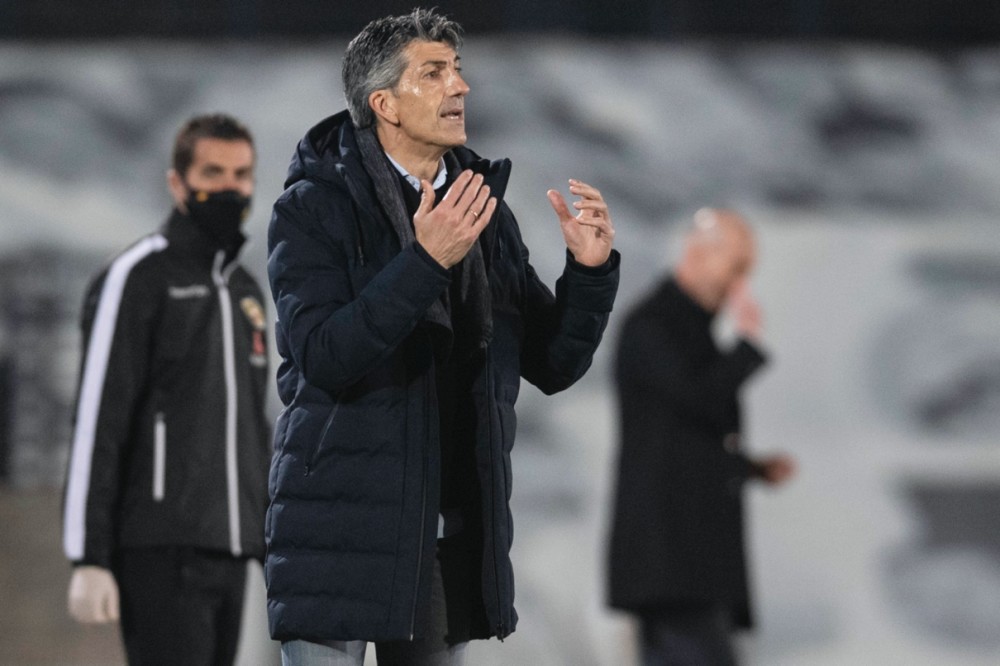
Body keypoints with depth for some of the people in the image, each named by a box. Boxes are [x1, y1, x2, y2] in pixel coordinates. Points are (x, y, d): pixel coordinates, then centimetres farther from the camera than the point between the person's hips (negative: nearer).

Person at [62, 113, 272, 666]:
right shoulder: (138, 278, -5)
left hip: (229, 555, 8)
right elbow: (96, 420, -10)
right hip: (161, 554, -8)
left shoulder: (245, 291, 20)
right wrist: (89, 558, -16)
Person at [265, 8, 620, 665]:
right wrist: (424, 262, -28)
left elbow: (553, 365, 11)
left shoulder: (485, 212, 12)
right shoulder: (313, 209, -5)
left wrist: (590, 270, -6)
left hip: (453, 535, 5)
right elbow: (324, 356, -19)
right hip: (344, 529, -5)